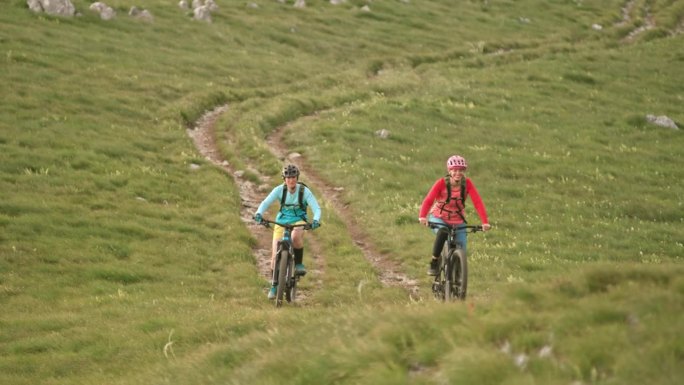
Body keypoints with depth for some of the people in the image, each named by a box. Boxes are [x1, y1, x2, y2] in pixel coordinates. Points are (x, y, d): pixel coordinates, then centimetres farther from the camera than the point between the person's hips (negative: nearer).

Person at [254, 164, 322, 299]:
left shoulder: (304, 191, -15)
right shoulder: (279, 190, -12)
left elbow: (316, 208, -19)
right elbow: (266, 203, -18)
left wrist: (316, 220, -39)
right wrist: (259, 213, -39)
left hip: (298, 222, -2)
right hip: (282, 222, 2)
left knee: (296, 235, -39)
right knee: (275, 253, -10)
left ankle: (299, 263, -15)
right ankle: (274, 285, 4)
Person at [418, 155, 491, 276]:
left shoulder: (467, 183, -14)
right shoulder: (442, 183, -19)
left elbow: (477, 202, -22)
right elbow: (428, 200, -29)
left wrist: (485, 222, -35)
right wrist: (422, 217, -47)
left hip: (458, 221, 2)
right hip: (439, 218, -2)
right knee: (442, 233, -36)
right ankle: (434, 263, -17)